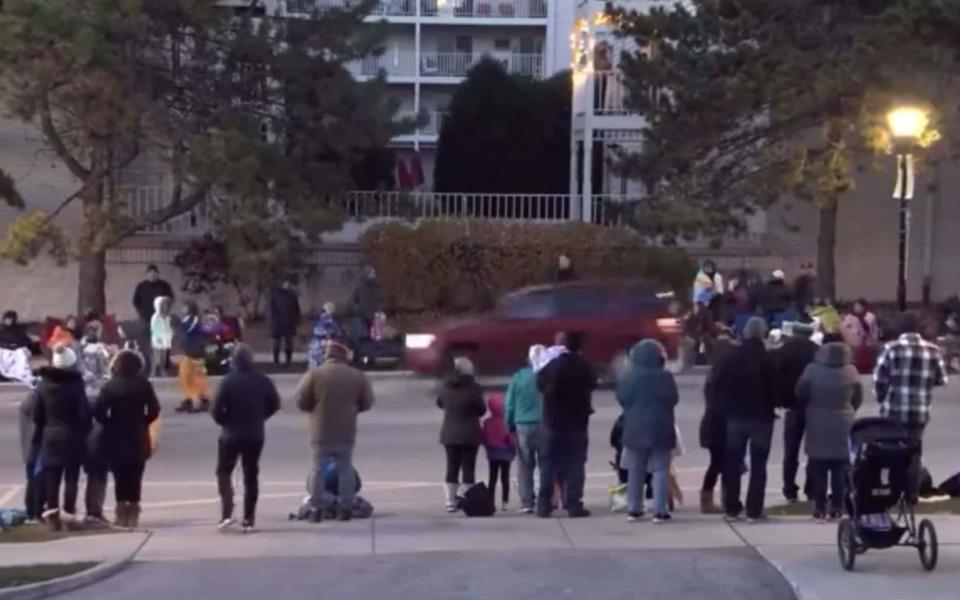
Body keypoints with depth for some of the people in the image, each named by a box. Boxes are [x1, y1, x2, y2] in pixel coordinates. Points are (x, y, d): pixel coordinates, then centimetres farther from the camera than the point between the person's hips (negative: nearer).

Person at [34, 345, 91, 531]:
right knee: (71, 477, 4)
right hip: (72, 437, -3)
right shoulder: (75, 384, -13)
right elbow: (84, 413, -14)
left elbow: (37, 415, 3)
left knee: (51, 476, 7)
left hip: (50, 437, 3)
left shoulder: (43, 385, 0)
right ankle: (69, 513, 0)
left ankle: (51, 511, -2)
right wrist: (84, 431, 3)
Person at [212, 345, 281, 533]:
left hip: (231, 435, -3)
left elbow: (217, 410, -16)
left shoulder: (228, 382, -15)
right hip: (255, 436, 3)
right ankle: (249, 520, 10)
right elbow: (274, 404, 4)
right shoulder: (263, 381, -2)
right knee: (251, 476, 12)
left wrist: (226, 422, 3)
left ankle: (227, 513, -6)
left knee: (224, 472, 12)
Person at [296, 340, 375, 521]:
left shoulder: (314, 374, -8)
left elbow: (301, 402, -7)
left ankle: (320, 507, 8)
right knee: (345, 469, 11)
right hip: (346, 432, 2)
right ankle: (346, 508, 10)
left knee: (319, 469, 8)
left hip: (321, 432, -2)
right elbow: (367, 403, 4)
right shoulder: (357, 376, -1)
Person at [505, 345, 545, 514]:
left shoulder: (519, 377, 0)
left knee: (525, 465, 6)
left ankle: (527, 502, 0)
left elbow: (510, 404, 3)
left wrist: (510, 424, 12)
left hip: (523, 426, 1)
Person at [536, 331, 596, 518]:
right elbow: (592, 385, 5)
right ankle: (574, 505, -5)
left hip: (553, 422, 1)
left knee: (549, 464, 7)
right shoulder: (585, 367, -9)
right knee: (575, 464, 1)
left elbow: (540, 384, 5)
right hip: (577, 423, -1)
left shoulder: (552, 365, -7)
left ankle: (544, 504, 4)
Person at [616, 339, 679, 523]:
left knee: (635, 471, 12)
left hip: (635, 429, 2)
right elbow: (673, 400, -2)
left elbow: (621, 399, 1)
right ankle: (660, 511, -5)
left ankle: (634, 509, 14)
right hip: (660, 429, -2)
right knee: (660, 470, 0)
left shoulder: (628, 378, -5)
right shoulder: (665, 378, -10)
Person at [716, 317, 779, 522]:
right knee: (758, 464, 2)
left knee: (733, 463, 12)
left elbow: (720, 385, 2)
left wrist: (728, 406, 12)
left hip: (735, 415, 3)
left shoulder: (732, 356, 0)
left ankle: (732, 507, 11)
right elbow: (774, 389, -11)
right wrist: (771, 404, 7)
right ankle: (754, 509, -3)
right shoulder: (767, 359, -12)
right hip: (761, 416, -3)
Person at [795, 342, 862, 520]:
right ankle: (837, 507, 4)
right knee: (840, 469, 7)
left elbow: (800, 394, -2)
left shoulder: (813, 370, -11)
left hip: (817, 424, -1)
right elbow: (858, 398, 5)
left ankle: (820, 507, 3)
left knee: (818, 469, 5)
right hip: (843, 424, 1)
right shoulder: (851, 372, -5)